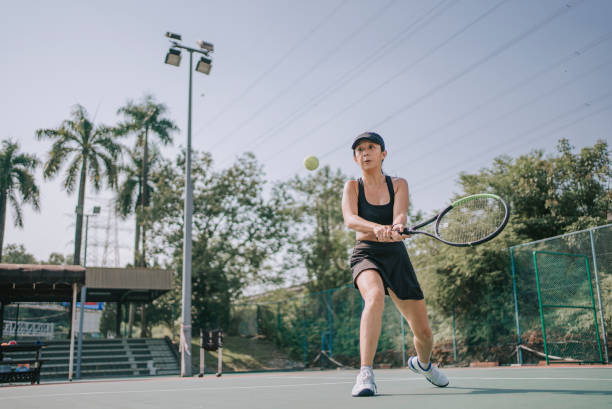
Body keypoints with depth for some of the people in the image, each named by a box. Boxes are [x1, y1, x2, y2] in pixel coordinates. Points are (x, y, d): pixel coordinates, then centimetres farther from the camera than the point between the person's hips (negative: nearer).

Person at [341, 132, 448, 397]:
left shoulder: (398, 184, 4)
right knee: (375, 296, -37)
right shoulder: (352, 187, 1)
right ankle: (365, 374, -34)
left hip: (396, 257, 2)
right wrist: (376, 228, -39)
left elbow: (400, 215, -16)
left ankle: (422, 363, 39)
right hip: (366, 255, -2)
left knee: (423, 331, 3)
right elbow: (350, 220, -18)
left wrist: (396, 228, -40)